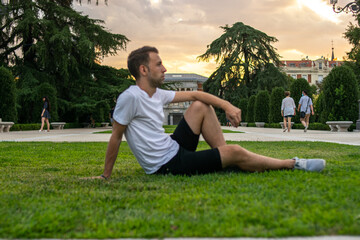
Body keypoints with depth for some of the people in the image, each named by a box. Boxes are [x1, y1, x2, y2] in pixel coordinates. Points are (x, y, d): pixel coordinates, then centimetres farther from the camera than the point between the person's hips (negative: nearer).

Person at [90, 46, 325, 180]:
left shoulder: (157, 94, 6)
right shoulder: (130, 97, -18)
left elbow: (194, 94, 11)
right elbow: (116, 137, -14)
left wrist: (226, 105, -1)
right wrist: (106, 176, -8)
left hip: (174, 148, 9)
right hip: (166, 165, -9)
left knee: (200, 107, 6)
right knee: (235, 152, -13)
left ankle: (225, 160, 5)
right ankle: (293, 164, 5)